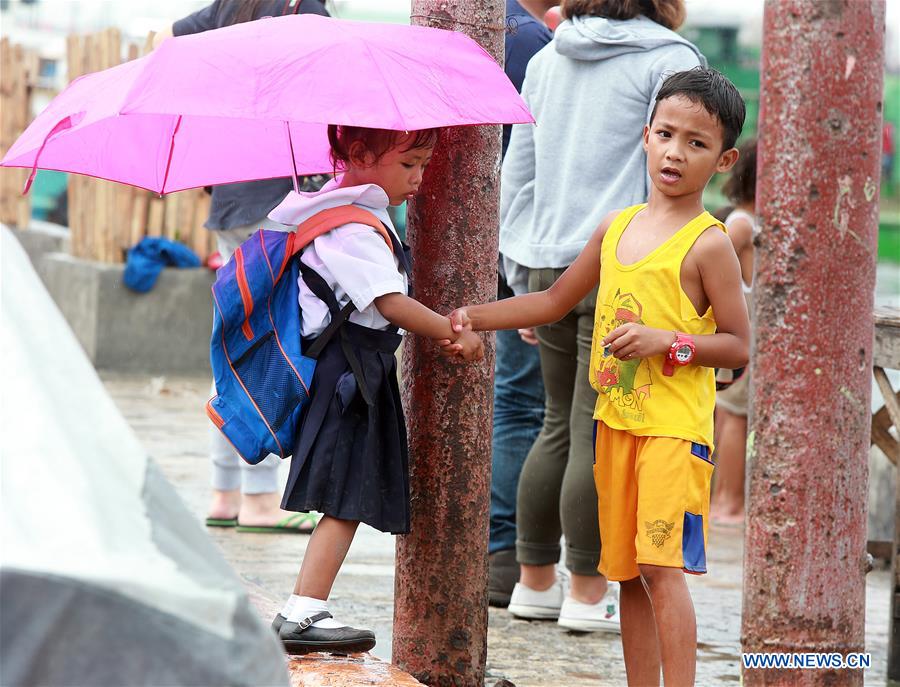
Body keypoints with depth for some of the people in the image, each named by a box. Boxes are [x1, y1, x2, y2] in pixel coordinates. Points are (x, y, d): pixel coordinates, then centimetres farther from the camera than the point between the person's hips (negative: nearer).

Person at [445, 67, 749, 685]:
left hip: (675, 425, -7)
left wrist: (665, 341, -19)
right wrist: (476, 318, 16)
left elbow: (739, 347, -8)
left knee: (662, 565, -15)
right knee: (627, 568, 10)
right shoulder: (616, 227, 11)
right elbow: (556, 300, 22)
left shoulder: (708, 244, -8)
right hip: (615, 420, 7)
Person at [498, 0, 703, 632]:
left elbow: (517, 172, 17)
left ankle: (534, 581, 19)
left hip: (548, 266, 6)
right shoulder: (669, 60, -6)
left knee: (561, 425, 16)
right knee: (598, 434, -3)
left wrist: (522, 281, 22)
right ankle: (588, 592, 2)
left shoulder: (547, 59, 14)